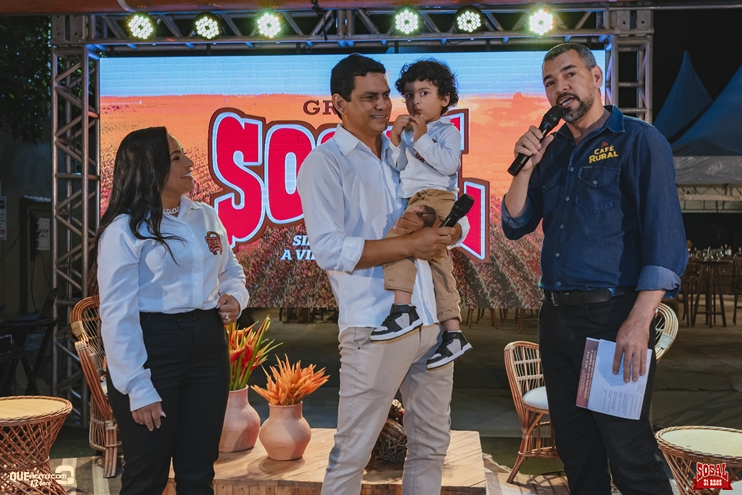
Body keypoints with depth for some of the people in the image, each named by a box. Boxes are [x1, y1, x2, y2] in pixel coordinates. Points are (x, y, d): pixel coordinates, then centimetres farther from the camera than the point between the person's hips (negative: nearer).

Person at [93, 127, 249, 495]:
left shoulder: (206, 216, 9)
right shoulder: (125, 229, -9)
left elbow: (230, 270, 23)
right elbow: (117, 315, -12)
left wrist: (235, 298, -1)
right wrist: (138, 389, -16)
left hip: (208, 344, 5)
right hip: (153, 346, -5)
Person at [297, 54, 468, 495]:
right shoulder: (324, 163, -5)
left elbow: (457, 223, 15)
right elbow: (329, 248, -16)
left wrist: (434, 228, -9)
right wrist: (410, 244, -17)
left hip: (432, 319, 7)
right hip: (376, 326, -7)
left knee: (432, 445, 17)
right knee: (352, 454, 3)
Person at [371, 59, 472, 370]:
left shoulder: (447, 131, 4)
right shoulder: (408, 132, 22)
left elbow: (449, 163, -15)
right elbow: (396, 167, 14)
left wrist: (422, 140, -12)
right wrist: (394, 140, 1)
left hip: (435, 197, -7)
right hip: (414, 202, 8)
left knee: (398, 237, -28)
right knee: (439, 262, 6)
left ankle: (403, 309, -33)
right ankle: (453, 333, 8)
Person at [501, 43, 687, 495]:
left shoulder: (638, 141, -5)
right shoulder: (552, 150, 14)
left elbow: (665, 237, -13)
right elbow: (516, 226, 12)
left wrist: (640, 321, -21)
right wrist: (526, 167, -3)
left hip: (613, 316, -6)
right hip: (557, 317, 7)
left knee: (630, 457, -2)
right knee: (575, 450, 16)